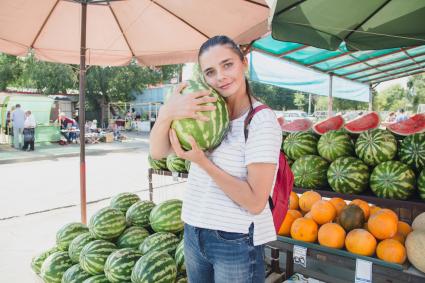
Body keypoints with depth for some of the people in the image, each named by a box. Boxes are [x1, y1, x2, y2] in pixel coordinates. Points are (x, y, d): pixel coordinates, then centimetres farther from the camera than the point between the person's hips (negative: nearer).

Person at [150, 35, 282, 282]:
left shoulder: (262, 121, -16)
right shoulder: (203, 111, 1)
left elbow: (255, 202, -20)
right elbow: (157, 153, -7)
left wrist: (202, 161, -26)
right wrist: (166, 114, -26)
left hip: (237, 242, -5)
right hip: (194, 233, 6)